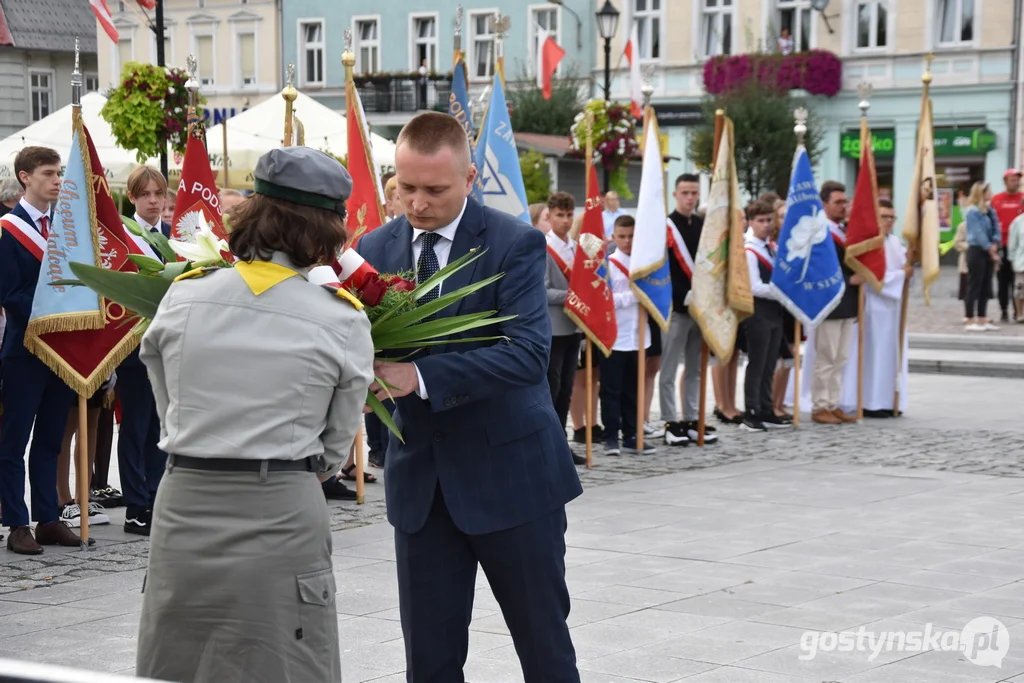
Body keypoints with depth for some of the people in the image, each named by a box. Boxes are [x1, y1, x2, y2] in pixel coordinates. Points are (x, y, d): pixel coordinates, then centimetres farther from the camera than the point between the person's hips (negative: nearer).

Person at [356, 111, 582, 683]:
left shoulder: (516, 244, -11)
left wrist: (421, 376, -32)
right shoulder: (376, 249, 4)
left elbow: (527, 352, -23)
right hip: (420, 477, 4)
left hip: (510, 471, -4)